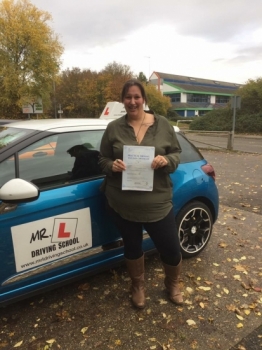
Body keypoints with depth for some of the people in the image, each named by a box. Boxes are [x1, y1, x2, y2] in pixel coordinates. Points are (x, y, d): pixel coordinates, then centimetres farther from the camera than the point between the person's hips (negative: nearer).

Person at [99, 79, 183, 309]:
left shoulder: (162, 124, 1)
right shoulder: (114, 128, 1)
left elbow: (177, 153, 5)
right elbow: (102, 159, 6)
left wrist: (166, 160, -17)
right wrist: (112, 165, -17)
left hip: (157, 202, 0)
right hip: (122, 203, 1)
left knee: (171, 248, 9)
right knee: (132, 247, 18)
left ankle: (173, 283, 43)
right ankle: (138, 286, 46)